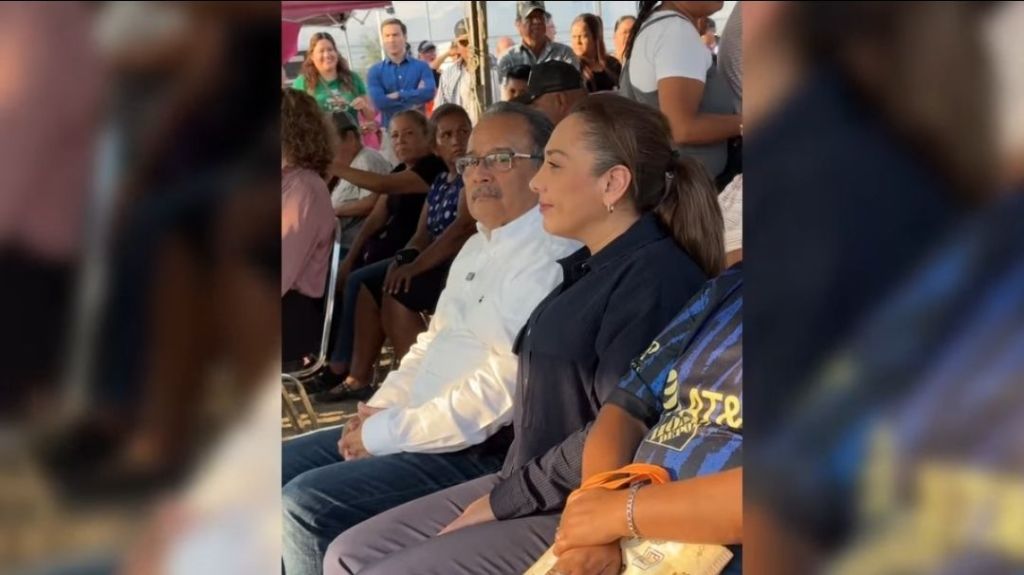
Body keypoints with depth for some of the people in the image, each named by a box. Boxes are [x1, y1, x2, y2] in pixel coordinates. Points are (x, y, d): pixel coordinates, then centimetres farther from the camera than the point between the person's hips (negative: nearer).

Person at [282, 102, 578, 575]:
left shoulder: (549, 257, -19)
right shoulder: (479, 245, 16)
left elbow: (502, 388, -25)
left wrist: (386, 433, -16)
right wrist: (381, 407, 5)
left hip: (481, 450, -10)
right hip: (419, 427, 10)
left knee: (306, 503, -19)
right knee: (281, 467, 8)